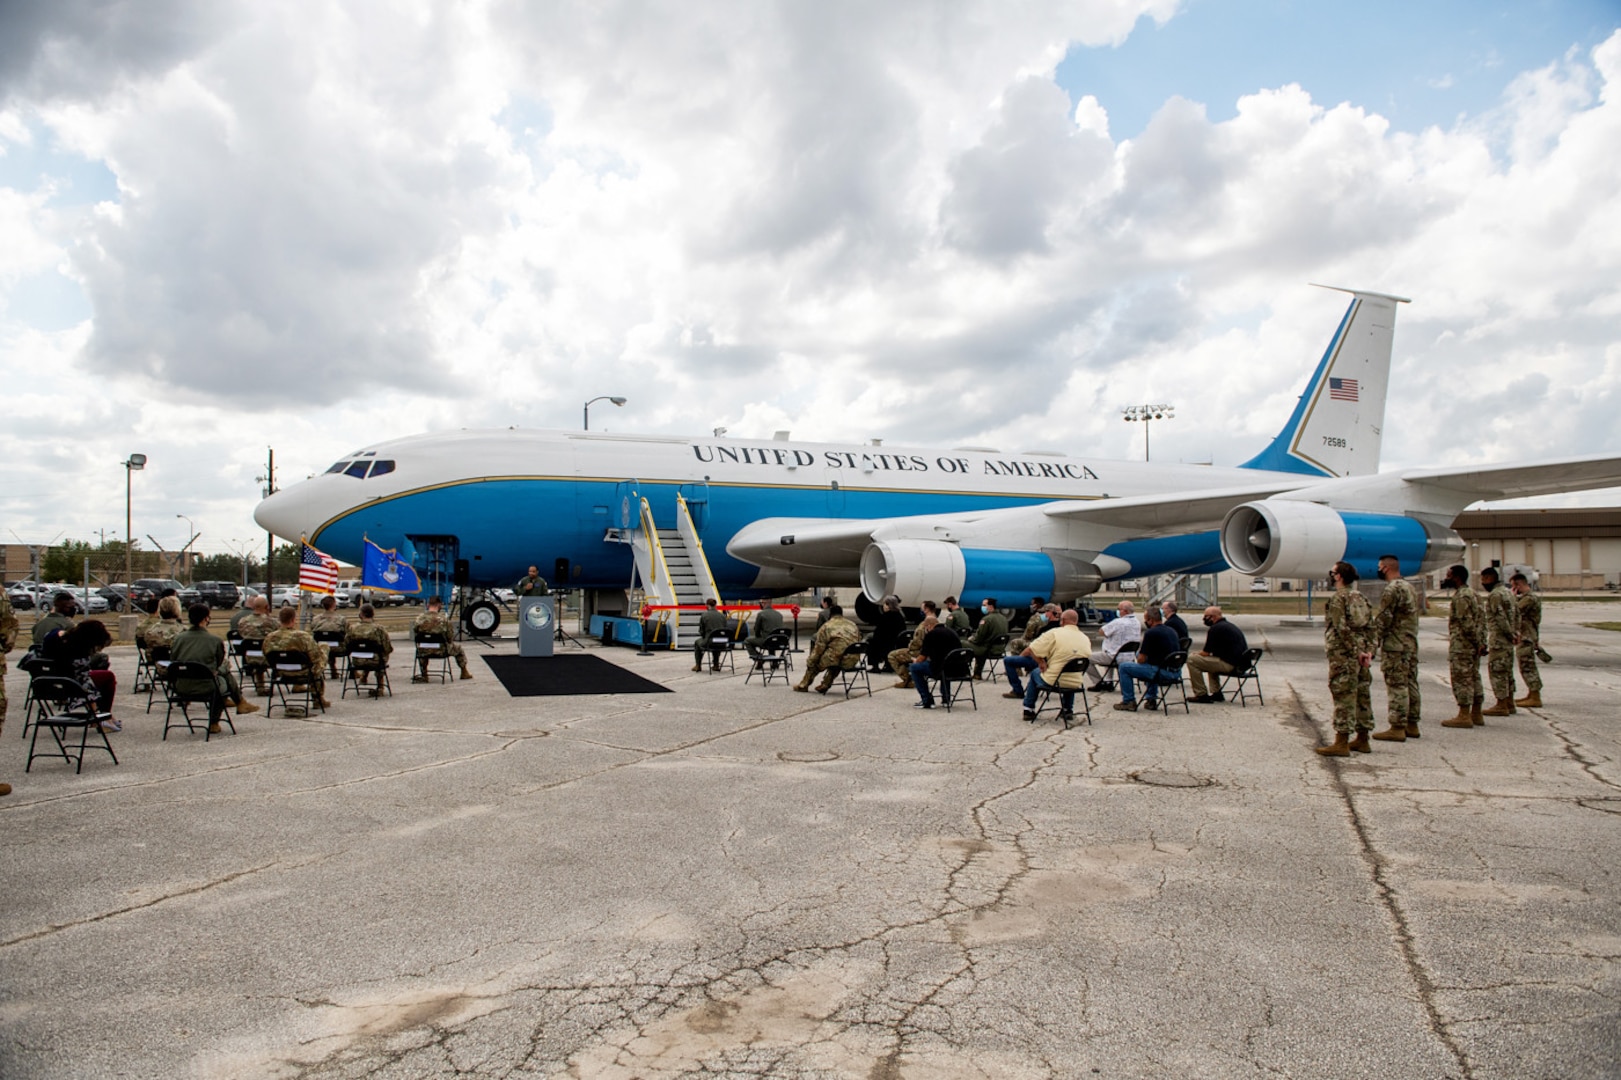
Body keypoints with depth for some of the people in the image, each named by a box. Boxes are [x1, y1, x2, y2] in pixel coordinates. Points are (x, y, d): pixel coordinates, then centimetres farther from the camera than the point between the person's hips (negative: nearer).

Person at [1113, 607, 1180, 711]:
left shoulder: (1151, 633, -12)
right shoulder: (1172, 631, 13)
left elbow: (1141, 660, -11)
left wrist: (1139, 651, 12)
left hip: (1162, 672, -9)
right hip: (1174, 672, 9)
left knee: (1124, 668, 2)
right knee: (1150, 665, 39)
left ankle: (1128, 702, 9)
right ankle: (1151, 699, 33)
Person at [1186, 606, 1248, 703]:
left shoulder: (1215, 629, -12)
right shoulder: (1230, 625, 19)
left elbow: (1206, 653, -11)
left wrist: (1196, 654, 10)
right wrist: (1199, 653, 24)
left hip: (1229, 665, -10)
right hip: (1240, 663, 10)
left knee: (1192, 660, -7)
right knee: (1210, 660, 36)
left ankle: (1201, 695, -5)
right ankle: (1216, 693, 27)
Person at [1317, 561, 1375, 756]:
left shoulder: (1337, 599, -12)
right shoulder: (1362, 598, 14)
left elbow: (1343, 629, -19)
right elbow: (1370, 627, 10)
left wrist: (1356, 651, -14)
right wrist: (1368, 650, 3)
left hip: (1343, 655, -8)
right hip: (1361, 655, 8)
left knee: (1344, 697, -7)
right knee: (1362, 695, 13)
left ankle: (1341, 743, -6)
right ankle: (1362, 740, 20)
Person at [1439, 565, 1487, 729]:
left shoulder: (1461, 596, -16)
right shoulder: (1472, 594, 16)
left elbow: (1467, 623, -22)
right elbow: (1482, 618, 16)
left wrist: (1477, 643, -16)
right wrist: (1481, 642, 12)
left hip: (1462, 646, -10)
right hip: (1473, 646, 10)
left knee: (1462, 679, -6)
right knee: (1474, 678, 13)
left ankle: (1464, 716, -5)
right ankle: (1476, 714, 18)